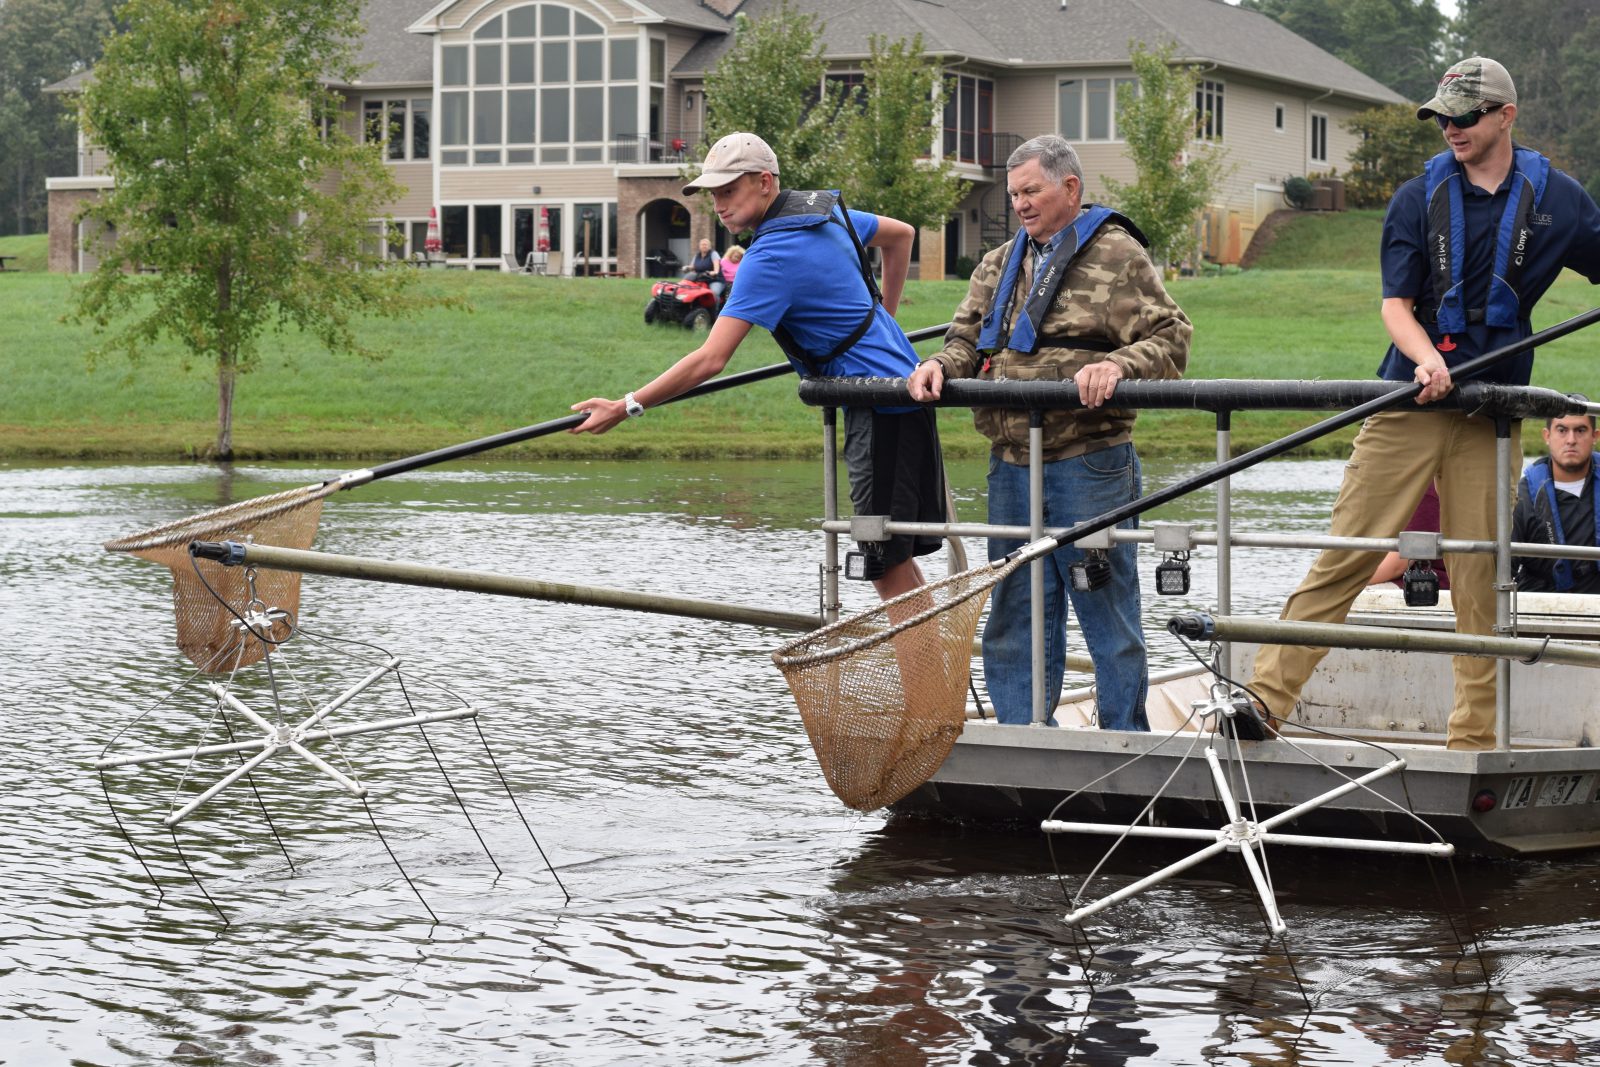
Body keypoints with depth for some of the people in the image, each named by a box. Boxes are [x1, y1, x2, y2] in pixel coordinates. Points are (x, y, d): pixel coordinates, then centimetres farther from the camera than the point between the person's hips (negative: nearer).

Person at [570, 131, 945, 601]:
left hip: (880, 411, -10)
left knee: (887, 564, -9)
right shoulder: (824, 209, 9)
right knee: (896, 556, 13)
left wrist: (625, 408, -19)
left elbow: (711, 360, -23)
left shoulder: (772, 257, -19)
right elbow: (901, 234, 28)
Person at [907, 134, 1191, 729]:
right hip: (1011, 467, 7)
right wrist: (941, 366, -4)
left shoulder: (1118, 255, -1)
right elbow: (970, 341, 18)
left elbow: (1170, 340, -8)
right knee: (1015, 619, 10)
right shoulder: (1000, 267, 19)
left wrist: (1117, 366, -26)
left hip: (1089, 465, -6)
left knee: (1107, 613, -1)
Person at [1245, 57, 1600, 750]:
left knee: (1479, 578, 1)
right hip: (1408, 405, 0)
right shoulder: (1419, 200, 6)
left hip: (1490, 410, 0)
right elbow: (1395, 303, -1)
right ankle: (1265, 698, -5)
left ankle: (1472, 739, 8)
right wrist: (1425, 357, -21)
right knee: (1345, 555, -5)